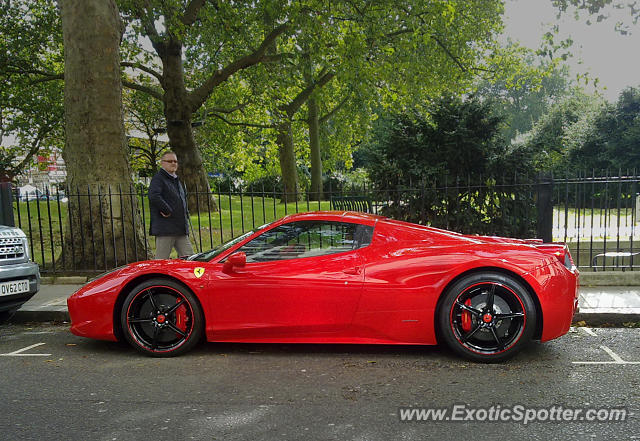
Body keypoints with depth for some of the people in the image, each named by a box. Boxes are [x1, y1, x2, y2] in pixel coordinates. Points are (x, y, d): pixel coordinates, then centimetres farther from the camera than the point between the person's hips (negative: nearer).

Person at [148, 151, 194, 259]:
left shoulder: (177, 180, 21)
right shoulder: (158, 179, -7)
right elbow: (154, 196, -25)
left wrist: (185, 213, 18)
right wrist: (168, 211, -19)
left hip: (181, 230, 8)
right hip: (165, 228, -8)